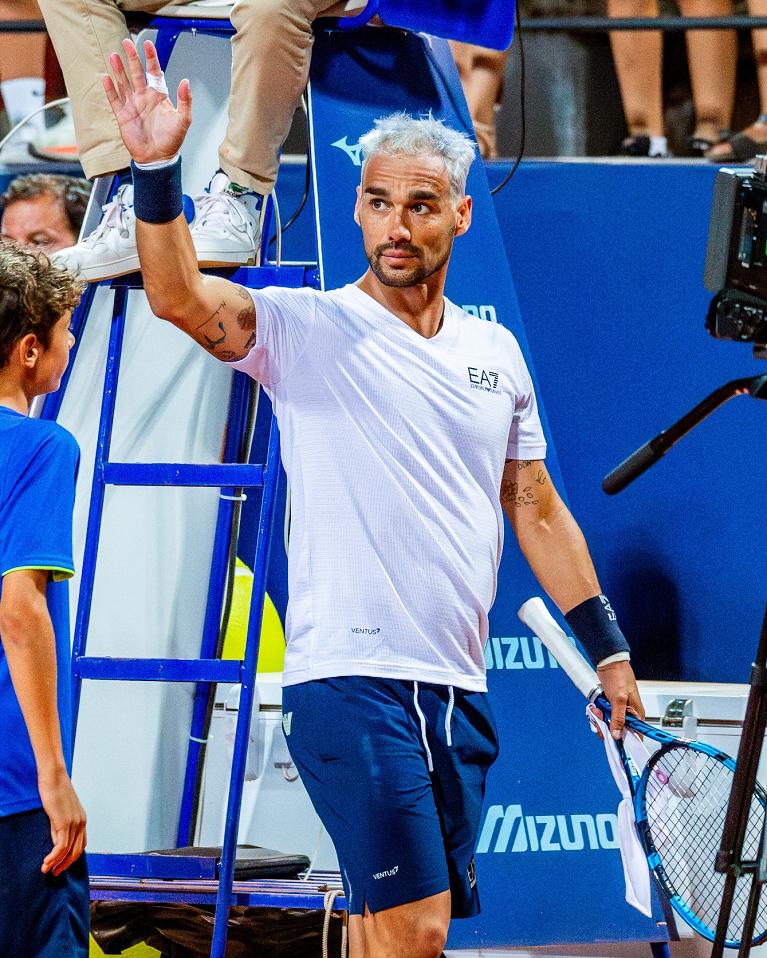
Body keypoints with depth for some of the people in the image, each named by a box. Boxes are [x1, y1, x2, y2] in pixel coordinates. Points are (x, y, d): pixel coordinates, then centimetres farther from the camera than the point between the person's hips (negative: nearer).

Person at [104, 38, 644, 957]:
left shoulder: (495, 352, 15)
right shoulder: (307, 329, -2)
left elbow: (535, 509, 22)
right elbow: (180, 298, -19)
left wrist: (608, 647, 21)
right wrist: (156, 171, -34)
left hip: (458, 691, 6)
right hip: (350, 676, -6)